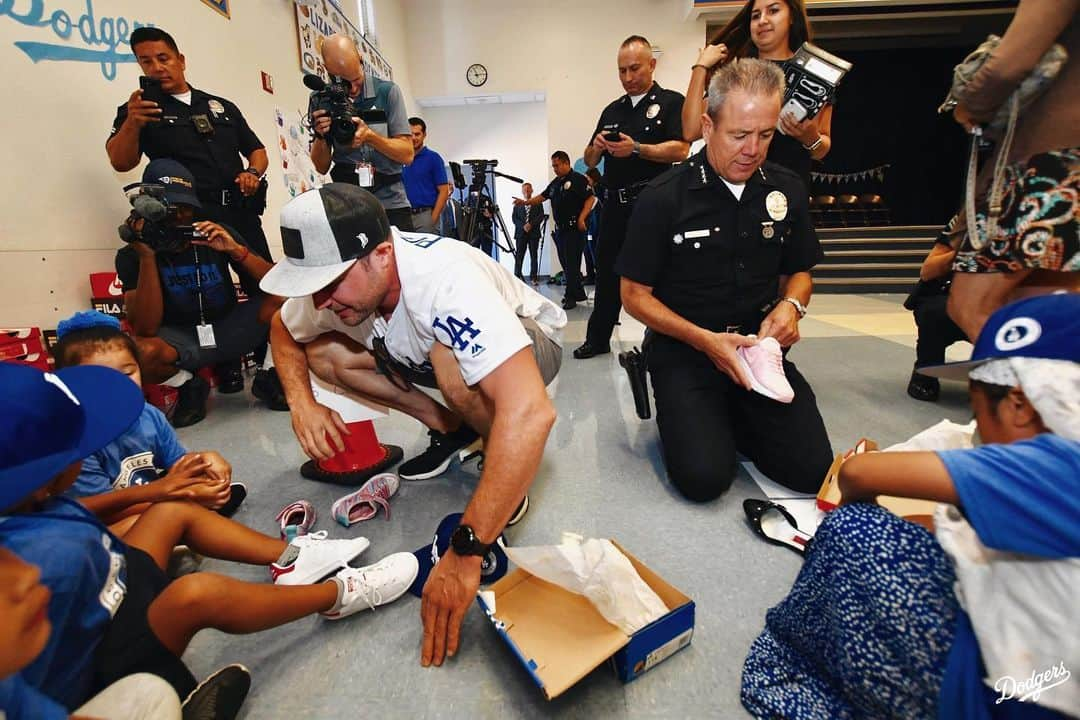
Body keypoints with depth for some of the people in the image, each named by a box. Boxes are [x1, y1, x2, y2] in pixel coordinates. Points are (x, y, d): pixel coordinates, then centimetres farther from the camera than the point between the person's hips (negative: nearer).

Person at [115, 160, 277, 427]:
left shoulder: (218, 235, -2)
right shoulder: (131, 255, -6)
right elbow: (146, 330, -20)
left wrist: (235, 249, -24)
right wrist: (147, 255, -24)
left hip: (229, 330, 2)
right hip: (181, 341, -1)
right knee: (141, 351, -35)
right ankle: (190, 385, -1)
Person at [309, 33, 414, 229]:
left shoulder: (387, 92, -1)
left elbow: (407, 154, -5)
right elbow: (322, 167, 5)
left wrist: (370, 135, -19)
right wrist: (320, 136, -13)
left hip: (391, 204, -1)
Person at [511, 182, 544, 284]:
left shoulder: (538, 203, 11)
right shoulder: (517, 204, 14)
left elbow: (541, 216, 0)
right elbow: (514, 218, 6)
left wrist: (531, 224, -13)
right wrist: (523, 226, -10)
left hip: (534, 233, 0)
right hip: (521, 233, 0)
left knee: (534, 256, 0)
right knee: (519, 256, -4)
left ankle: (533, 277, 3)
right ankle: (517, 276, 0)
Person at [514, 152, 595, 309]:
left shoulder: (578, 179, -6)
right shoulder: (555, 183, 18)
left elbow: (591, 198, -12)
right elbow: (542, 197, 20)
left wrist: (581, 218, -20)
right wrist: (525, 202, 6)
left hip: (574, 228, -8)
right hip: (560, 228, 8)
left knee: (572, 262, -9)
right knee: (565, 262, 9)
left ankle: (571, 296, -3)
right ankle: (579, 293, 19)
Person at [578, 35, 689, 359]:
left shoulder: (671, 102, 4)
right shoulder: (612, 110, 19)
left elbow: (681, 150, -11)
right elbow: (589, 161, 18)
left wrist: (636, 149, -20)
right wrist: (596, 147, -5)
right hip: (616, 202, 5)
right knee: (607, 272, 8)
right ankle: (597, 339, 18)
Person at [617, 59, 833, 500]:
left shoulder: (788, 191, 5)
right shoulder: (663, 198, -9)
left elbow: (798, 271, 19)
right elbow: (635, 294, -6)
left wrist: (791, 304, -6)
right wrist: (705, 341, -17)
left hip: (760, 344, 5)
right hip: (683, 348, -4)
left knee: (812, 470, -10)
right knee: (704, 476, -20)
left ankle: (730, 419, 16)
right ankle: (686, 416, 12)